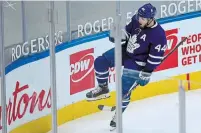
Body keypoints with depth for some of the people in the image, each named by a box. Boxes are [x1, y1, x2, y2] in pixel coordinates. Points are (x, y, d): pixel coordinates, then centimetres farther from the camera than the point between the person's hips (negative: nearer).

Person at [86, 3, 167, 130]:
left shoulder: (158, 35, -28)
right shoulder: (137, 20, -12)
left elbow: (156, 58, -22)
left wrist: (146, 74, -19)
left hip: (137, 63, -6)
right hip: (125, 50, 6)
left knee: (124, 89, -6)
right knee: (101, 62, -7)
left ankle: (118, 115, 18)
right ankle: (103, 88, 15)